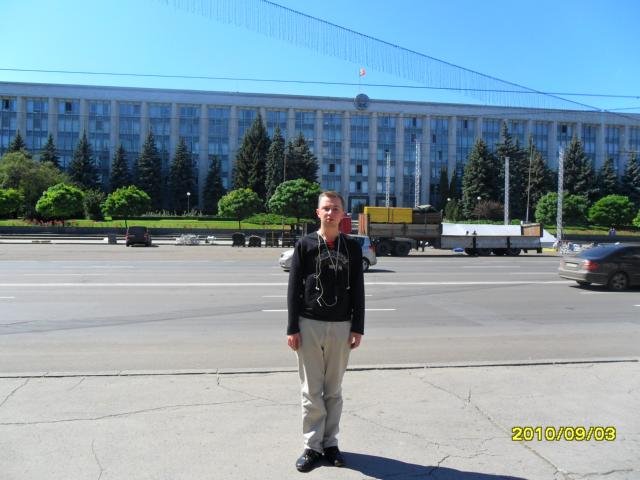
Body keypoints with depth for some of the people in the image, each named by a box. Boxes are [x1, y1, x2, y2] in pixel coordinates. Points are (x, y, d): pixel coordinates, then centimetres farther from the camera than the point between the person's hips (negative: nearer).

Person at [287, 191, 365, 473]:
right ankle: (312, 446, 16)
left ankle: (330, 443, 24)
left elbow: (357, 291, 5)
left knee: (334, 390, 11)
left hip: (340, 326, 1)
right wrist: (292, 328, -6)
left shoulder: (352, 247, 4)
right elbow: (294, 288, -2)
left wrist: (358, 328, 0)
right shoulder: (305, 244, 0)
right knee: (311, 391, 5)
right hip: (309, 325, -1)